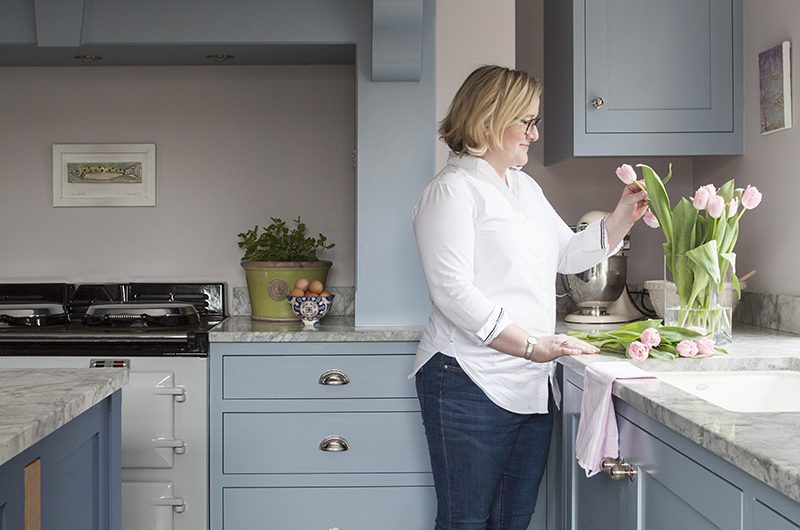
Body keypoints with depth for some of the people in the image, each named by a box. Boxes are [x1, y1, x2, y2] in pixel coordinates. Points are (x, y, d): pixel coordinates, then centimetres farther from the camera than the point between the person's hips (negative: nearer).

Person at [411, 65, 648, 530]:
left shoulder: (527, 187, 19)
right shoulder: (453, 190, -8)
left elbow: (568, 255, 25)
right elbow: (453, 291, -18)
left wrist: (623, 217, 11)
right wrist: (531, 345, -21)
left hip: (533, 385, 8)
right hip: (471, 383, -8)